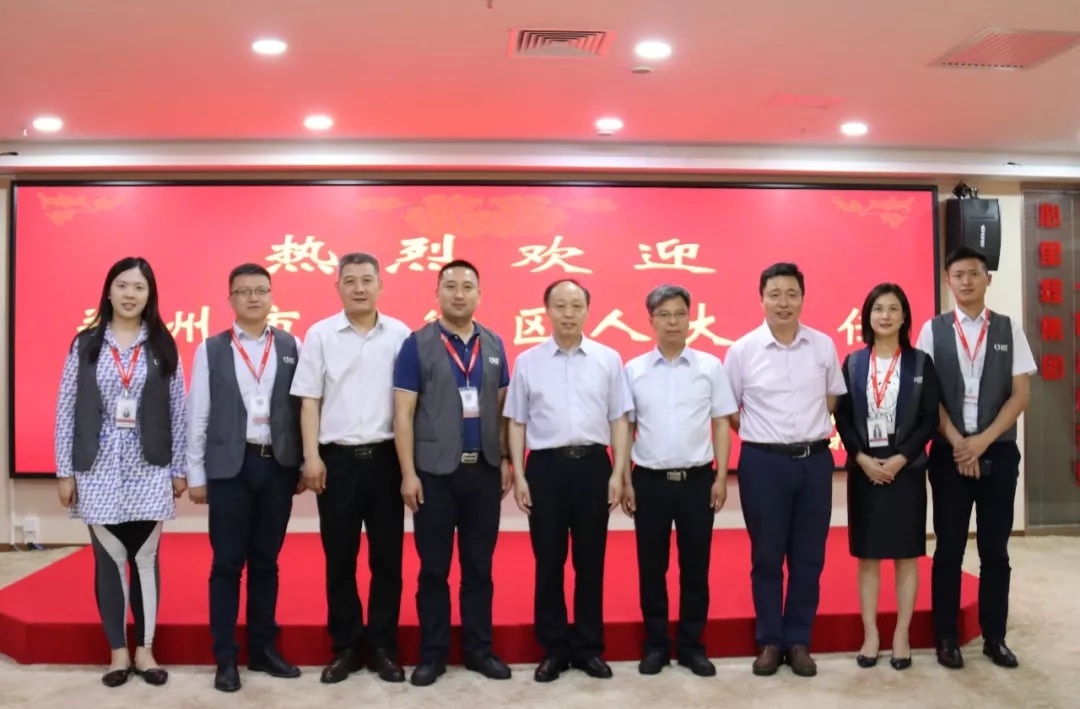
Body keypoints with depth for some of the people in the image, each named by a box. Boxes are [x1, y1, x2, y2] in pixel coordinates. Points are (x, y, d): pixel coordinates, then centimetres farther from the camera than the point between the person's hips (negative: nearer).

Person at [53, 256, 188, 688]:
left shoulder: (163, 346, 3)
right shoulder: (86, 344, 3)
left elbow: (178, 410, 4)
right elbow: (67, 409, 2)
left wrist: (179, 468, 2)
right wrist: (65, 471, -1)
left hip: (149, 470, 0)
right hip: (99, 469, 0)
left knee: (146, 559, 6)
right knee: (109, 560, 6)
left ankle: (145, 649, 20)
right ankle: (118, 652, 20)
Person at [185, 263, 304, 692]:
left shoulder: (292, 347, 5)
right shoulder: (211, 349, 3)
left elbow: (303, 407, 3)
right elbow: (198, 415, 2)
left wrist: (305, 463, -1)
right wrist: (196, 474, -1)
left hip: (278, 466, 1)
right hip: (229, 466, -1)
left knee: (266, 562, 11)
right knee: (227, 565, 4)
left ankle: (263, 649, 23)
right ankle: (225, 657, 15)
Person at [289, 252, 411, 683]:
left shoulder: (400, 335, 1)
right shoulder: (320, 335, 1)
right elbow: (309, 401, 2)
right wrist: (311, 457, -5)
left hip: (385, 456, 0)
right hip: (337, 458, 0)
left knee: (387, 557, 7)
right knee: (339, 559, 8)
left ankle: (383, 648, 20)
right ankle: (345, 648, 22)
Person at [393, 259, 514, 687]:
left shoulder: (493, 344, 8)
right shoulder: (417, 344, -3)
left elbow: (502, 408, 12)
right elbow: (403, 413, -6)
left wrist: (506, 460, 7)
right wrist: (408, 473, -10)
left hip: (485, 471, 3)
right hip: (435, 472, -3)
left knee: (479, 566, 11)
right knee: (434, 569, 7)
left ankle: (479, 649, 24)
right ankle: (432, 653, 20)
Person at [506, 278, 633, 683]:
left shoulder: (608, 359, 4)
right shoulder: (527, 362, 5)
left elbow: (618, 420, 5)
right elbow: (517, 423, 7)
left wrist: (618, 473, -1)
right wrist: (519, 475, 0)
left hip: (593, 465, 0)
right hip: (546, 466, 0)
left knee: (590, 561, 9)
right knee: (548, 562, 7)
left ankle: (588, 647, 22)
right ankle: (553, 648, 20)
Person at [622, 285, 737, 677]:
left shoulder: (711, 366, 1)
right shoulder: (633, 370, 2)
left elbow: (721, 423, 3)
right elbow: (625, 428, 5)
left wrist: (721, 476, -2)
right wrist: (625, 480, 1)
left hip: (697, 479, 0)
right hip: (650, 480, 0)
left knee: (695, 566, 8)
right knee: (651, 566, 8)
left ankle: (692, 645, 22)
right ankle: (656, 643, 22)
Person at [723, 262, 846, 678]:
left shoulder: (823, 346, 2)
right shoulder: (742, 350, -3)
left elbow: (833, 398, 15)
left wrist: (812, 433, 9)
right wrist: (759, 437, 4)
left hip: (815, 460, 2)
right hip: (763, 462, -2)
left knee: (808, 556, 8)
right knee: (766, 556, 7)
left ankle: (799, 641, 22)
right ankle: (770, 641, 20)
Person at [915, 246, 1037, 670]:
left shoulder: (1009, 330, 4)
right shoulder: (933, 330, 2)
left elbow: (1021, 394, 0)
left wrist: (982, 441, -10)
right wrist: (957, 443, -10)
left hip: (998, 451, 1)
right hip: (949, 452, -1)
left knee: (995, 549, 8)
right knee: (949, 548, 4)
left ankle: (994, 637, 20)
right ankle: (947, 638, 15)